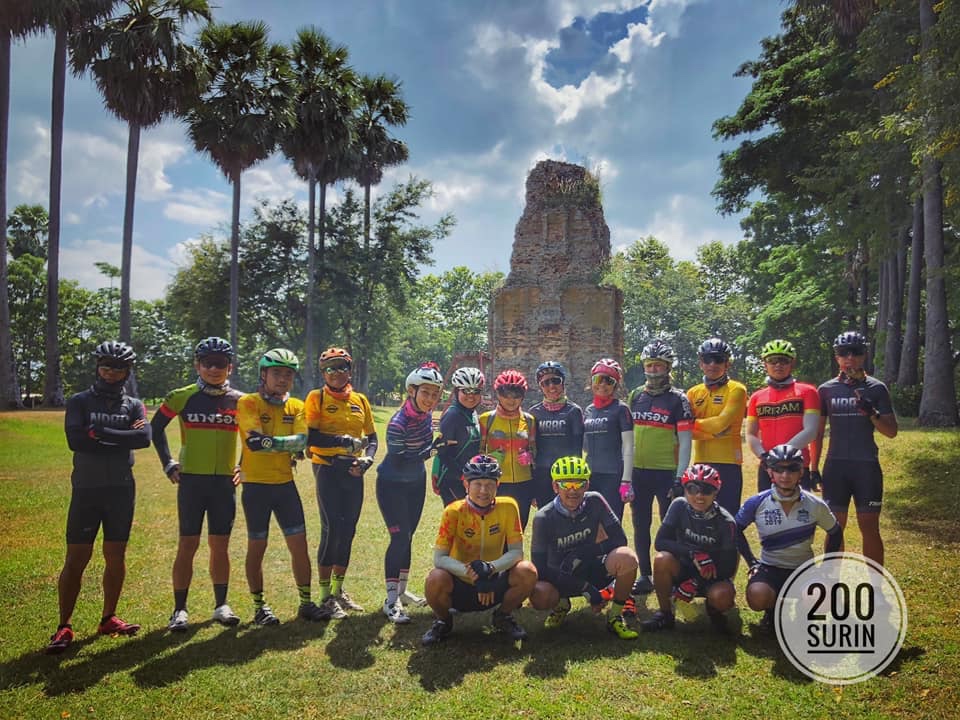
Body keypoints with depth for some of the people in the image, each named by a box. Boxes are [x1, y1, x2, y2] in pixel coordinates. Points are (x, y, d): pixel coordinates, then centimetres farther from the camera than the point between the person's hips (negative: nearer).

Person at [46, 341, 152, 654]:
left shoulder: (133, 405, 6)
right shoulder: (79, 402, 2)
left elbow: (144, 438, -13)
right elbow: (75, 440, -16)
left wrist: (99, 433, -15)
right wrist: (122, 438, -14)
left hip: (121, 490, 2)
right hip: (86, 490, -2)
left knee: (116, 555, 9)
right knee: (76, 558, -1)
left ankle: (108, 619, 22)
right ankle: (64, 627, 9)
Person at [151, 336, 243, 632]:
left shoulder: (240, 401, 3)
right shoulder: (182, 397, -1)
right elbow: (156, 428, 11)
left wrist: (244, 467, 8)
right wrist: (168, 464, 6)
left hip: (224, 482, 2)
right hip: (191, 480, -1)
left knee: (220, 545, 8)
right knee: (188, 544, 1)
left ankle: (221, 605, 19)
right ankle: (180, 609, 12)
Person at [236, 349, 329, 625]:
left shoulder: (296, 406, 6)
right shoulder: (248, 402, -6)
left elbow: (301, 441, -9)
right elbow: (255, 441, -21)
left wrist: (270, 442, -19)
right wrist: (288, 443, -18)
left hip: (285, 484, 4)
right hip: (256, 485, -4)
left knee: (299, 543, 5)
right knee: (257, 547, 8)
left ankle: (306, 603, 18)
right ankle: (259, 606, 23)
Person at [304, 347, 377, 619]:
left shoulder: (361, 400, 11)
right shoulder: (317, 398, -2)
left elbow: (372, 437, 15)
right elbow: (309, 436, -11)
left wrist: (367, 458, -4)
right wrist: (343, 441, -20)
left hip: (353, 471, 5)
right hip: (328, 469, -5)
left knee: (348, 531, 10)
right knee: (332, 530, -9)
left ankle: (338, 590, 25)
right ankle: (325, 596, 4)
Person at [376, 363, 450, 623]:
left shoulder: (426, 413, -7)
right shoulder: (398, 423, -28)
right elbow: (399, 462, -27)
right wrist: (431, 450, -29)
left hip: (416, 483, 7)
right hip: (392, 485, -7)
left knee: (407, 537, 15)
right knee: (400, 538, -10)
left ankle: (401, 590, 29)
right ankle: (391, 600, 2)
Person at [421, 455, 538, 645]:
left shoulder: (507, 507, -11)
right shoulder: (454, 511, -15)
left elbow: (516, 551, -12)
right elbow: (439, 558, -19)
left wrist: (491, 568, -30)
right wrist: (468, 571, -36)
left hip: (493, 584, 2)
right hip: (460, 586, -2)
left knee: (527, 571, -25)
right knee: (435, 579, -33)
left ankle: (503, 617, 7)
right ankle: (443, 621, 3)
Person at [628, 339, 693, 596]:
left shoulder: (678, 399, -4)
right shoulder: (635, 396, 9)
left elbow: (685, 441, -6)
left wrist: (680, 478, -12)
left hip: (667, 472, -4)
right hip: (639, 471, 4)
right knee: (640, 526, 11)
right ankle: (645, 576, 23)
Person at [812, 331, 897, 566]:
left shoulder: (876, 388, 2)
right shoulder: (826, 389, 5)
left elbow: (891, 431, 1)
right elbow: (817, 433, 9)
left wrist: (872, 413, -17)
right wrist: (813, 468, 6)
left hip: (867, 466, -1)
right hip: (836, 466, 1)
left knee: (870, 528, 3)